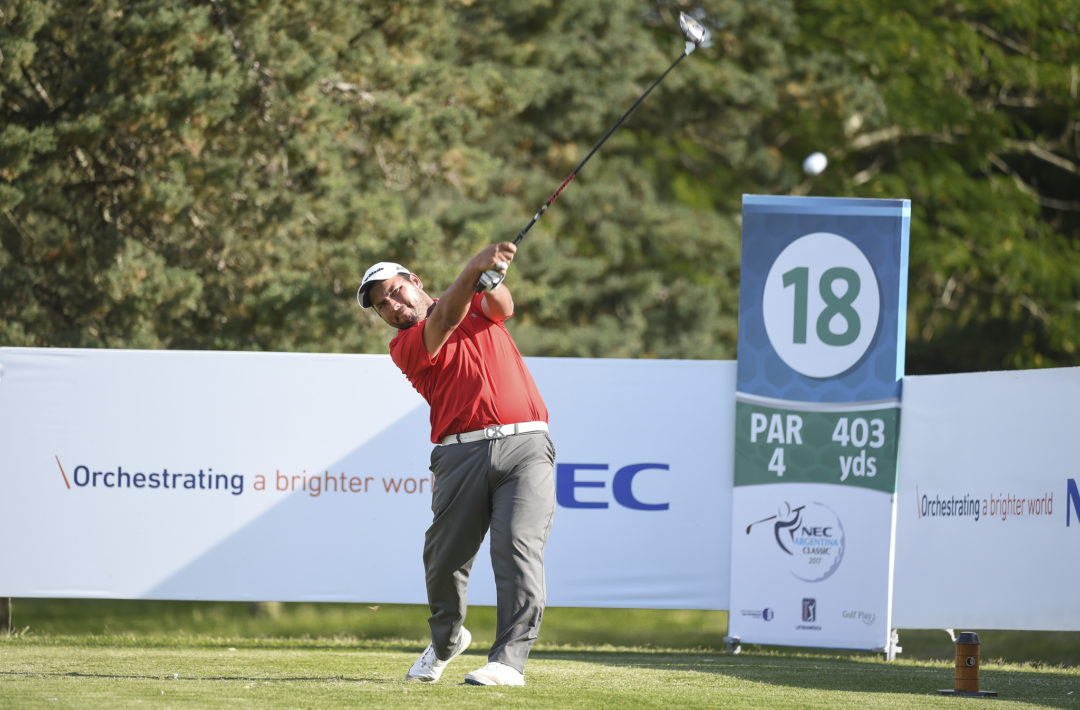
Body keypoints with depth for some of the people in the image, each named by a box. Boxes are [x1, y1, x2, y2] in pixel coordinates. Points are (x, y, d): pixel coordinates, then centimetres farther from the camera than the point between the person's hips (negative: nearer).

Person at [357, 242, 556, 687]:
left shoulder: (478, 305, 20)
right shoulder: (405, 347, 8)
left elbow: (502, 307, -3)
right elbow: (445, 321, -11)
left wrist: (491, 279, -26)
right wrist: (475, 268, -27)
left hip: (524, 445, 0)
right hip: (462, 451, 0)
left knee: (518, 548, -15)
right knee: (445, 556, 3)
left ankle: (509, 659, -20)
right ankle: (446, 640, 31)